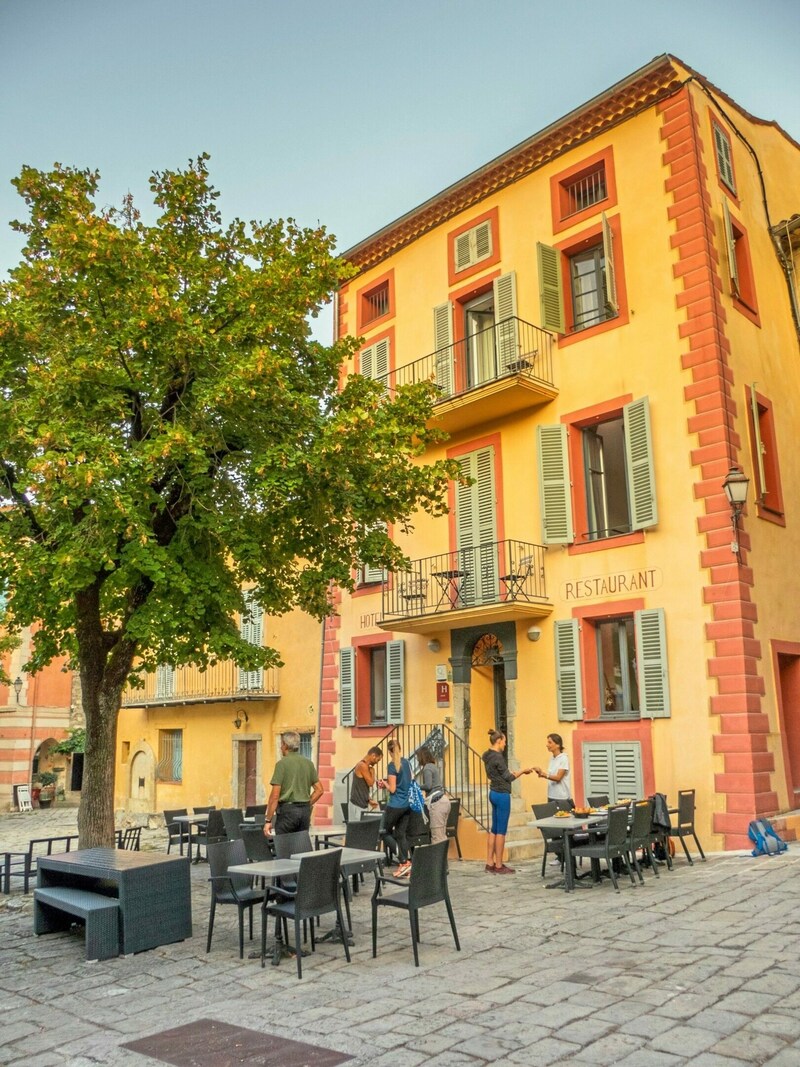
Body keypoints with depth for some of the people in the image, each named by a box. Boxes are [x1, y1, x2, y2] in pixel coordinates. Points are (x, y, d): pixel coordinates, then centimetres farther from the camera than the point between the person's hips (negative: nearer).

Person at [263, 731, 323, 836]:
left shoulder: (282, 763, -7)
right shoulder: (308, 763, 9)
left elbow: (275, 795, -10)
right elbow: (319, 790, 9)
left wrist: (268, 820, -6)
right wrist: (306, 805, 15)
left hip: (287, 809, -5)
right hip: (305, 811, 5)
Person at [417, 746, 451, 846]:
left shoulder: (427, 768, -7)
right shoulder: (434, 766, 19)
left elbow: (428, 785, -17)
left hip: (436, 803, -9)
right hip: (444, 800, 9)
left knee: (437, 837, -9)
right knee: (442, 835, 9)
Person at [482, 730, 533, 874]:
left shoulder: (488, 756, 9)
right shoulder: (497, 757, -19)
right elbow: (508, 778, -11)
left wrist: (510, 772, 21)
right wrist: (523, 771, -1)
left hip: (494, 793, 9)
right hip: (502, 795, -9)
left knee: (494, 829, 12)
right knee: (501, 830, -2)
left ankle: (490, 863, 16)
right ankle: (498, 866, 4)